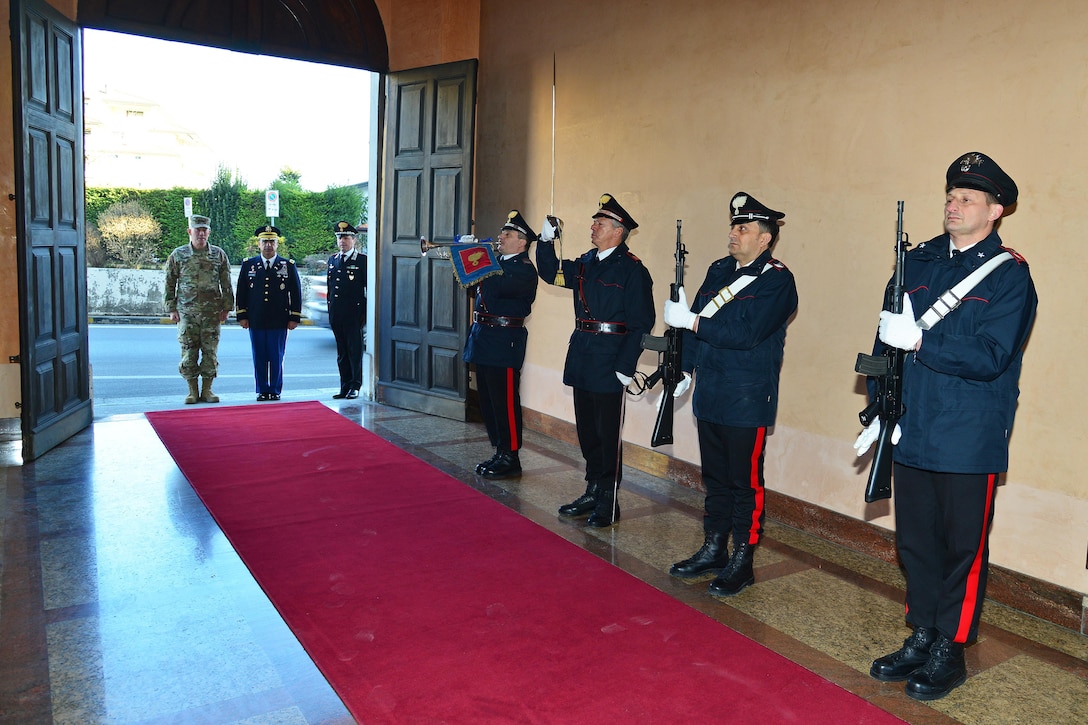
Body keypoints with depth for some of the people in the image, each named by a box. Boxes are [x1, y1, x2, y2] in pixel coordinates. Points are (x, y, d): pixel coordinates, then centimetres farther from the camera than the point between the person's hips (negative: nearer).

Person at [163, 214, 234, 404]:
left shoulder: (219, 254, 5)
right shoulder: (178, 255, 4)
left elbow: (226, 285, 9)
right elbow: (169, 284, 7)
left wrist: (226, 308, 4)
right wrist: (171, 309, 2)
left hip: (212, 312, 1)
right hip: (187, 312, 0)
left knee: (210, 351, 2)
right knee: (188, 353, 0)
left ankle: (207, 390, 13)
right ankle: (192, 391, 10)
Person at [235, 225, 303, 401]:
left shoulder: (288, 265, 5)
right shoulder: (248, 265, 8)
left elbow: (296, 293, 5)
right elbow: (241, 292, 10)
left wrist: (294, 317, 0)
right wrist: (242, 316, 4)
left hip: (279, 321, -1)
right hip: (255, 321, 1)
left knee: (277, 358, 2)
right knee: (259, 358, 5)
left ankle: (275, 390, 13)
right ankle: (262, 390, 15)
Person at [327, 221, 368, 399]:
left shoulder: (362, 260, -3)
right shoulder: (332, 260, 15)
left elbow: (368, 287, -5)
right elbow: (329, 287, 18)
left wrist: (365, 313, -9)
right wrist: (330, 311, 13)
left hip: (354, 313, -6)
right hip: (336, 315, 6)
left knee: (355, 350, -2)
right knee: (341, 352, 10)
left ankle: (355, 386, 5)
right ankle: (345, 386, 16)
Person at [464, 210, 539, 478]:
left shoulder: (524, 269, -12)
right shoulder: (497, 262, 16)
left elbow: (492, 287, -26)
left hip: (504, 342, -9)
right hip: (484, 338, 9)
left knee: (505, 402, -3)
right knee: (488, 402, 14)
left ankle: (511, 458, 8)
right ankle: (500, 453, 24)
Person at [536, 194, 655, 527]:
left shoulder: (632, 269, -10)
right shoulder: (586, 262, 11)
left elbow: (641, 323, -13)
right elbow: (551, 273, 24)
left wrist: (625, 366, -17)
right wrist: (546, 240, 8)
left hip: (609, 361, -7)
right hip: (581, 356, 8)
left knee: (608, 433, 1)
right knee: (587, 430, 15)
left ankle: (608, 502, 13)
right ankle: (593, 492, 28)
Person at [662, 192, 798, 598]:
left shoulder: (777, 280, -10)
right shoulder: (720, 270, 12)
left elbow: (746, 334, -22)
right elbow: (695, 320, 15)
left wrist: (691, 321, -21)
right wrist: (686, 369, 8)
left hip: (748, 401, -7)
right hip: (710, 395, 7)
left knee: (745, 481, 3)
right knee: (715, 477, 16)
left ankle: (741, 562, 16)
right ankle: (713, 550, 28)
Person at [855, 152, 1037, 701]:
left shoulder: (1009, 274, -6)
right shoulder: (919, 261, 9)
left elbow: (989, 357, -17)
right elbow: (887, 338, 9)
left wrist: (918, 340, -23)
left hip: (969, 442, -5)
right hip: (912, 432, 5)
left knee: (962, 547, 7)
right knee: (914, 540, 14)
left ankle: (949, 652, 23)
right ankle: (921, 638, 30)